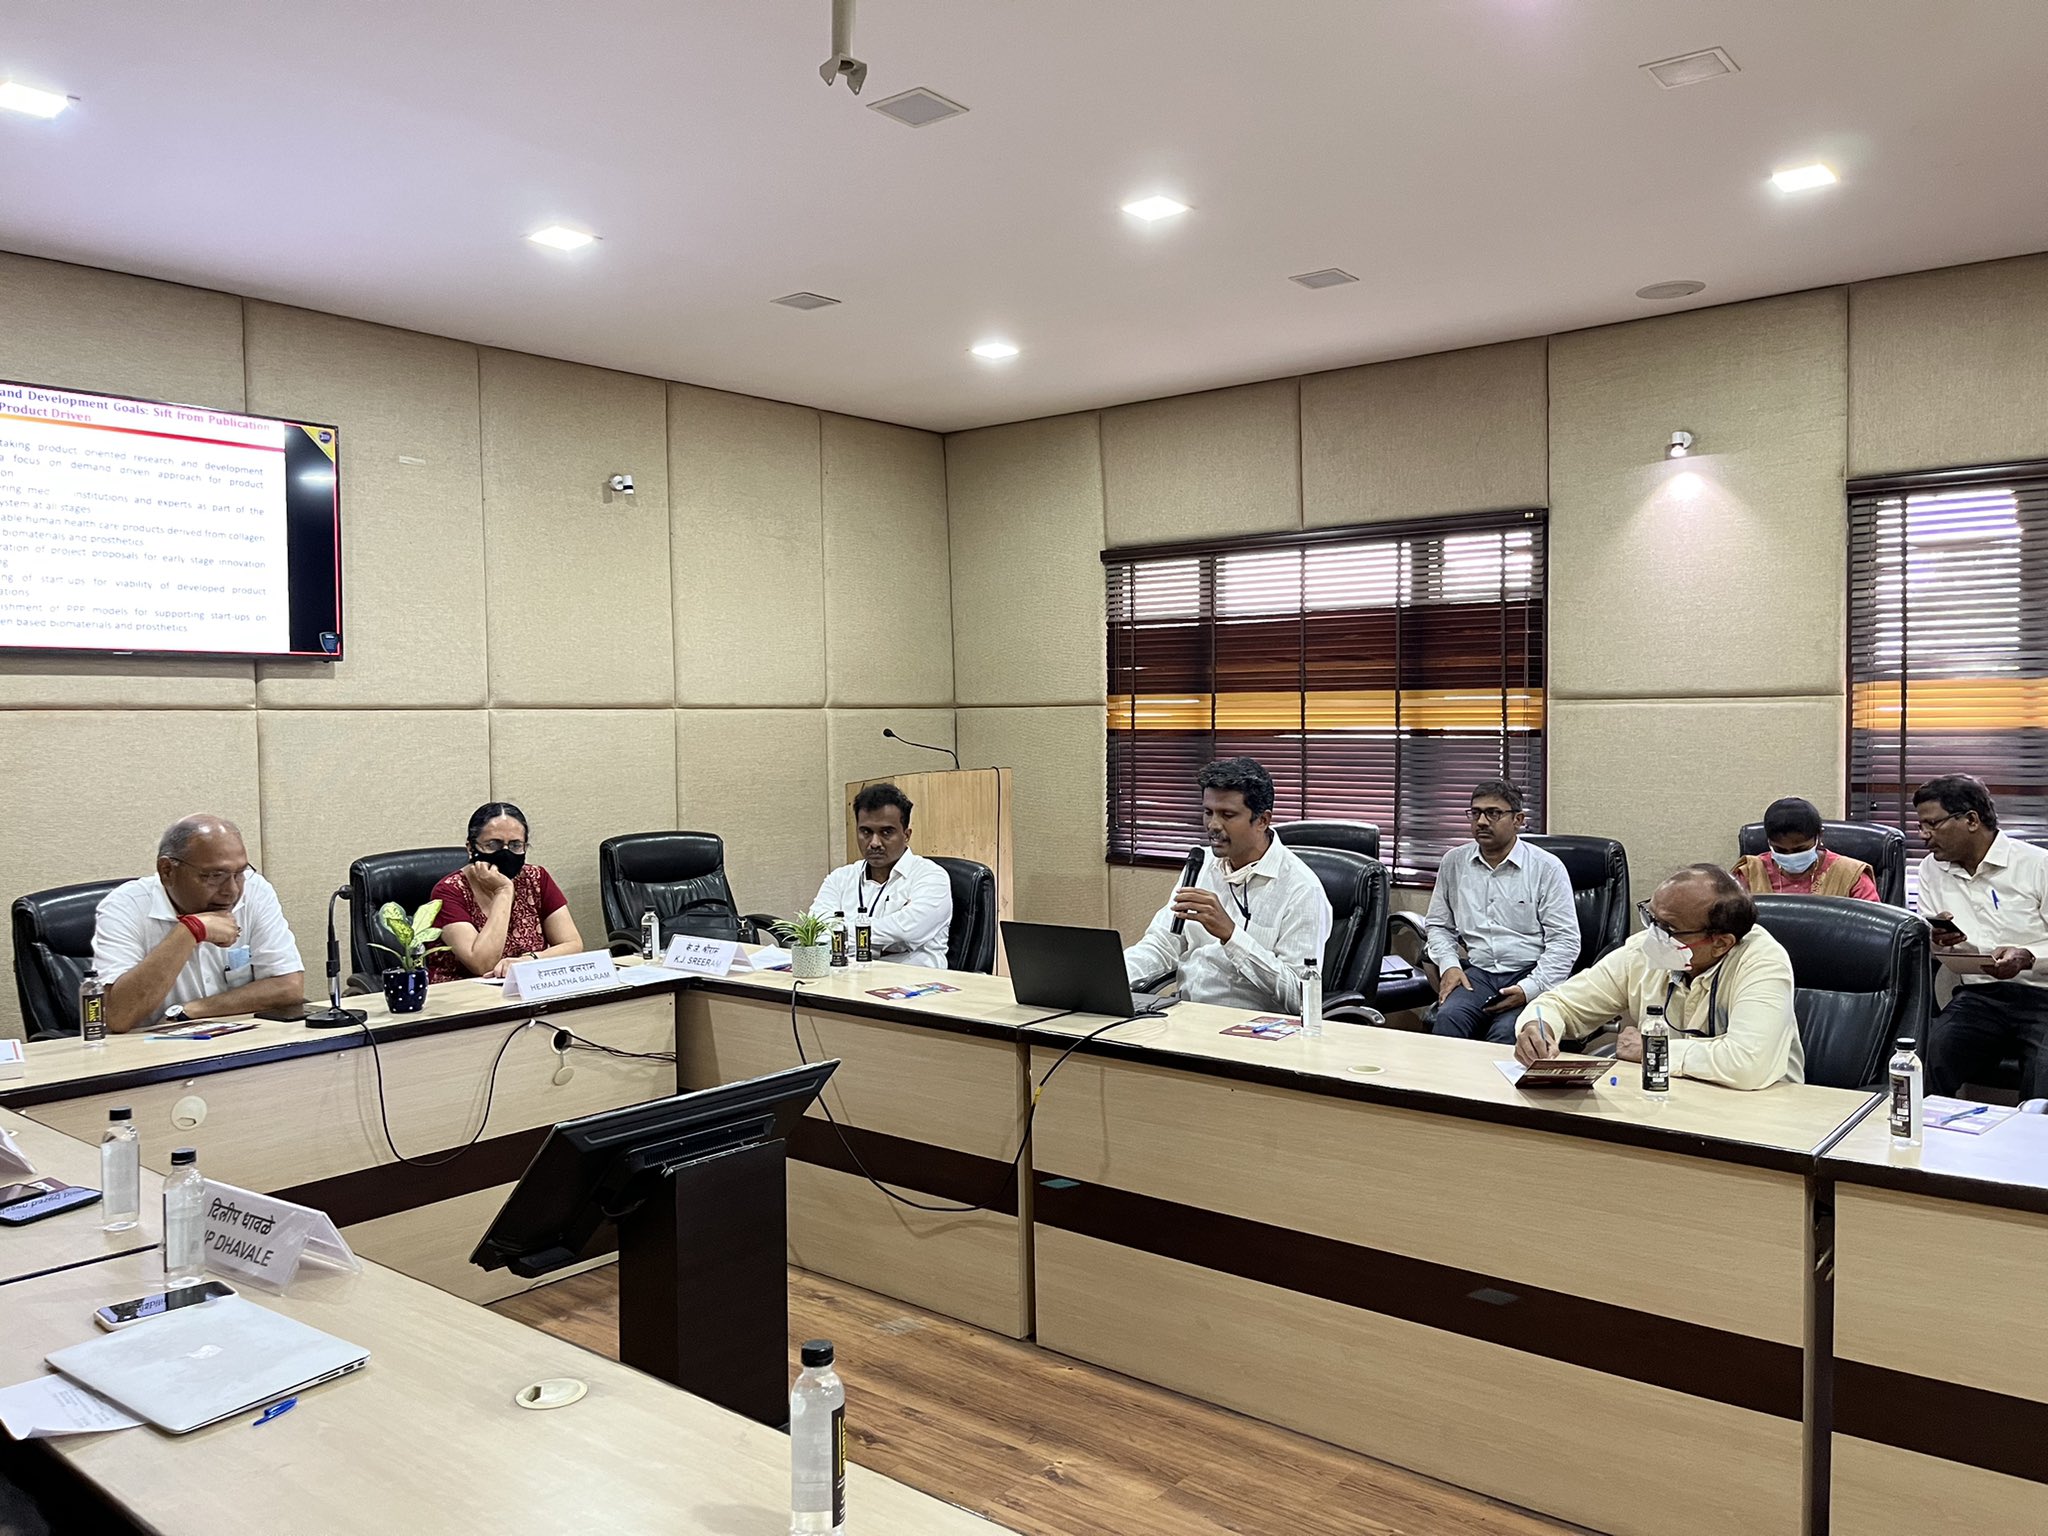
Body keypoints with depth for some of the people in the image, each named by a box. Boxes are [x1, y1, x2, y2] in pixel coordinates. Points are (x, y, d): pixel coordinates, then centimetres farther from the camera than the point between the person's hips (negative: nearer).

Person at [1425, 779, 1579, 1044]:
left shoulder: (1547, 867, 1)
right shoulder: (1454, 862, 12)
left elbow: (1564, 941, -2)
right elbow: (1438, 924, 21)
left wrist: (1529, 989, -14)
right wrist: (1449, 965, 1)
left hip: (1531, 975, -3)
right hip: (1477, 972, 3)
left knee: (1506, 1032, -33)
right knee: (1447, 1018, -30)